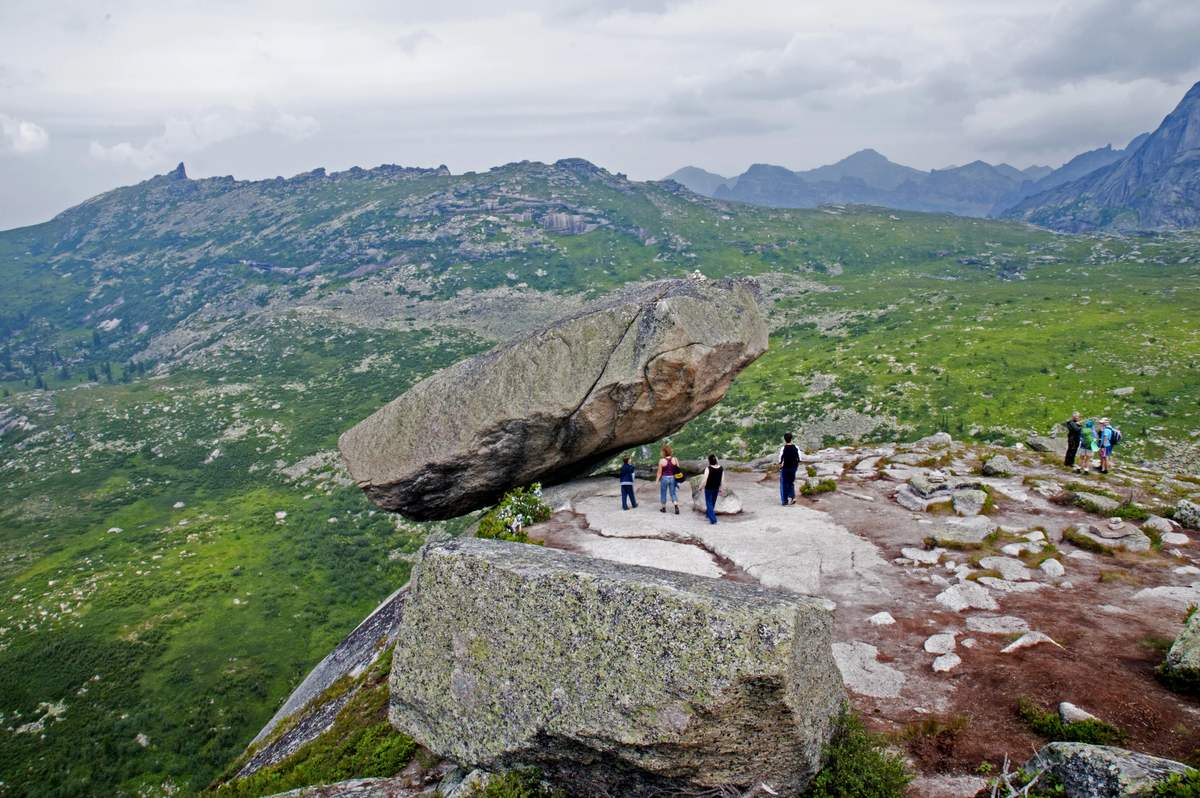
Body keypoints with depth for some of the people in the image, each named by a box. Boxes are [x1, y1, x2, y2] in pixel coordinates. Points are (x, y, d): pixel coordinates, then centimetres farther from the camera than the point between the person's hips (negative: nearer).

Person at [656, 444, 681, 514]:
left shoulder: (662, 461, -15)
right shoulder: (675, 459, -6)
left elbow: (659, 472, -9)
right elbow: (678, 469, 1)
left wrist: (657, 480, 1)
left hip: (664, 478, -3)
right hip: (672, 478, 3)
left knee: (663, 493, 15)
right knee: (673, 493, 12)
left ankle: (663, 508, 24)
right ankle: (676, 507, -6)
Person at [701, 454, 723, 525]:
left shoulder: (708, 469, -22)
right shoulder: (721, 468, -7)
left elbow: (704, 481, -18)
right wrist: (720, 489, 13)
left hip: (709, 488, -5)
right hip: (716, 488, 5)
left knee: (709, 503, 7)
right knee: (713, 503, 23)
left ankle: (713, 519, 2)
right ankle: (709, 514, 42)